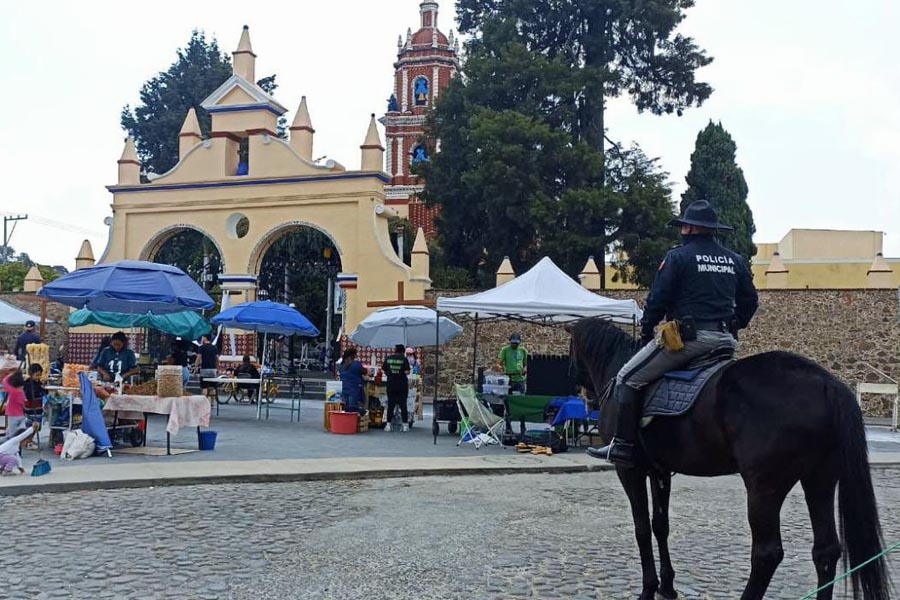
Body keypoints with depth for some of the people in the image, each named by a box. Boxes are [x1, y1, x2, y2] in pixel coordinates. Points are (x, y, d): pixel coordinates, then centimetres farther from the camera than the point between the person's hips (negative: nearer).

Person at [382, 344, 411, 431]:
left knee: (390, 405, 8)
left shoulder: (388, 359, 3)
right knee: (403, 404, 4)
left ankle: (388, 424, 7)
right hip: (402, 385, -2)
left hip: (391, 385, 2)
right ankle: (405, 425, 5)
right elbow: (407, 372, -13)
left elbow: (384, 371, 5)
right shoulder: (404, 359, -7)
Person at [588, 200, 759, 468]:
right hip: (725, 341, 7)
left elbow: (658, 298, -6)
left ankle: (623, 446, -4)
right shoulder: (736, 260, 16)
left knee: (628, 378, 1)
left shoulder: (678, 256, -2)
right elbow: (750, 301, 20)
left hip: (688, 336, -6)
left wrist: (646, 331, 8)